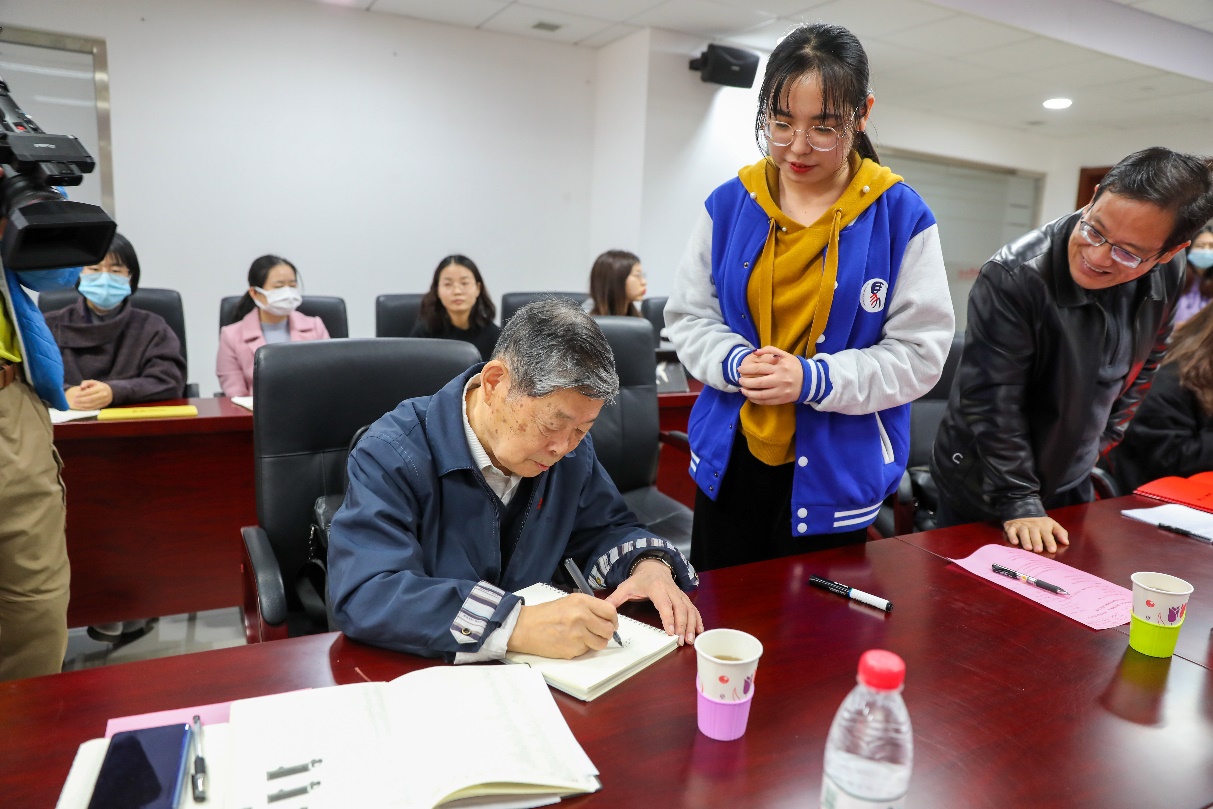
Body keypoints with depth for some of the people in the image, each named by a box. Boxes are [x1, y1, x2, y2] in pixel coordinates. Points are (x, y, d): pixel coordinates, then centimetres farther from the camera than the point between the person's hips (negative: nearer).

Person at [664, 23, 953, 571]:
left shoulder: (901, 217, -8)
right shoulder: (729, 205, -1)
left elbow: (920, 352, -9)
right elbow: (687, 316, 3)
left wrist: (813, 379, -23)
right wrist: (734, 363, -18)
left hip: (835, 475, -2)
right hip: (729, 461, 3)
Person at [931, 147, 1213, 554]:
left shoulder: (1168, 276, -8)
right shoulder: (1012, 277, -29)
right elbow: (992, 403, -26)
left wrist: (1104, 437, 10)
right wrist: (1018, 504, -23)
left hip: (1071, 481, 6)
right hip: (982, 489, -6)